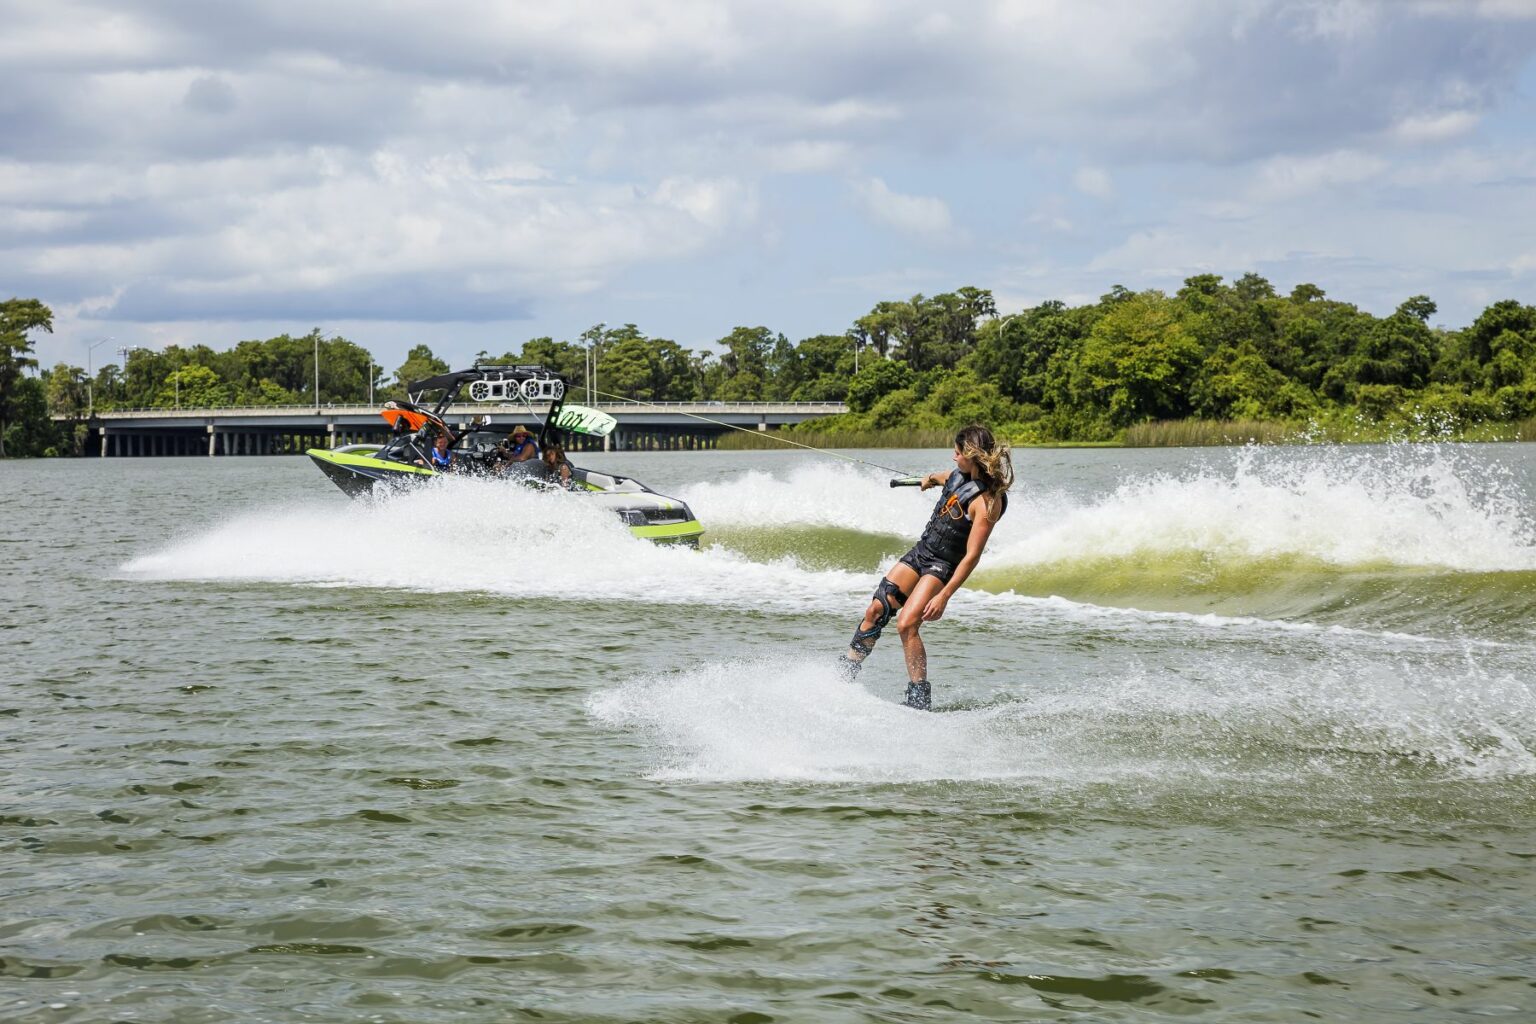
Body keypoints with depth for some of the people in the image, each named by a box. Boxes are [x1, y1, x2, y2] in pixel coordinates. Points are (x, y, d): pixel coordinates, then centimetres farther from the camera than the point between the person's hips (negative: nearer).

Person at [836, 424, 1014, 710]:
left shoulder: (987, 501, -24)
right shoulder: (961, 475, -1)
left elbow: (972, 556, -26)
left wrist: (945, 595, -29)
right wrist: (931, 478, 49)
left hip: (943, 565, -8)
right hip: (921, 550, 8)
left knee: (907, 624, -22)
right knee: (875, 611, 4)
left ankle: (919, 700, -16)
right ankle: (844, 672, 15)